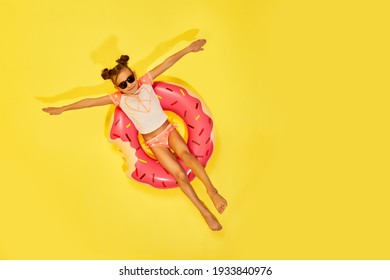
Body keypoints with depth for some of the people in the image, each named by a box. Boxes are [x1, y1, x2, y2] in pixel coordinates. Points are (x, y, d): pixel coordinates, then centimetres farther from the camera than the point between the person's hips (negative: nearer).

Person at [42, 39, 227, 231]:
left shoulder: (145, 82, -7)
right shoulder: (119, 99, -8)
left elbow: (168, 63, -11)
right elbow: (91, 101, -6)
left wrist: (188, 49, -17)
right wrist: (62, 109, -1)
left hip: (168, 129, 1)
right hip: (154, 142, -1)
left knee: (185, 154, -30)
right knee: (179, 174, -15)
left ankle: (211, 190, -30)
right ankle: (204, 211, -9)